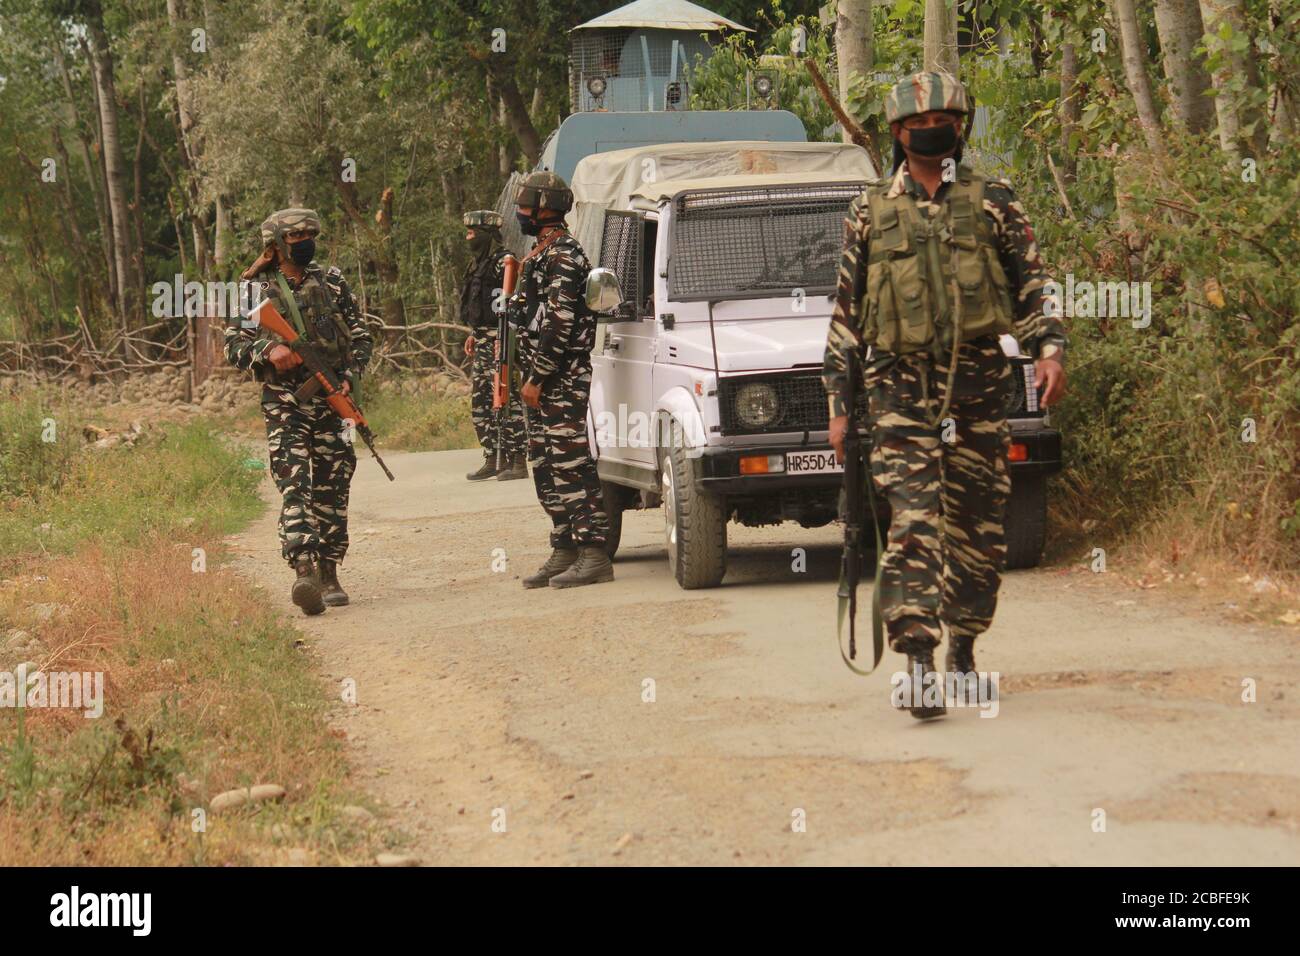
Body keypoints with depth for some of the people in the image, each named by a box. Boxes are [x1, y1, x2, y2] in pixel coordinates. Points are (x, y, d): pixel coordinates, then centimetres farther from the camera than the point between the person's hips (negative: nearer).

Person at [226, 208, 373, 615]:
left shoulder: (332, 283, 10)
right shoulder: (256, 291, 4)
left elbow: (361, 337, 12)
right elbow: (233, 347, 2)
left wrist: (349, 377, -4)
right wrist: (268, 349, -17)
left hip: (332, 399, 3)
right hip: (283, 402, -3)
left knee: (332, 488, 4)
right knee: (294, 483, -16)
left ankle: (329, 574, 15)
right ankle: (304, 572, -29)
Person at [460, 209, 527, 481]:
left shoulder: (502, 262, -13)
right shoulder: (479, 263, 17)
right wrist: (474, 334, 22)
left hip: (500, 342, -10)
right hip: (483, 344, 10)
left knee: (507, 402, -8)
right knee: (480, 403, 11)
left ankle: (518, 462, -6)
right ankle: (493, 460, 17)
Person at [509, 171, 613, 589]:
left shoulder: (564, 255, -14)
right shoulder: (542, 255, 18)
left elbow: (559, 323, -20)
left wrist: (537, 378, -20)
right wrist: (531, 377, 20)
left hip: (563, 381, -11)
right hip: (543, 383, 11)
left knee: (572, 465, -10)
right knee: (547, 468, 12)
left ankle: (594, 556, -10)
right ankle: (565, 551, 17)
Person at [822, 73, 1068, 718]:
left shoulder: (993, 202, 9)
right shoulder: (870, 211, 9)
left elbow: (1032, 282, 11)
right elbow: (846, 310, 12)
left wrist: (1050, 349, -6)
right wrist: (838, 401, 9)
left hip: (978, 381, 1)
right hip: (900, 385, -1)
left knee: (978, 527, 6)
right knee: (914, 523, -13)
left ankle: (963, 649, 24)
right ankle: (918, 665, -19)